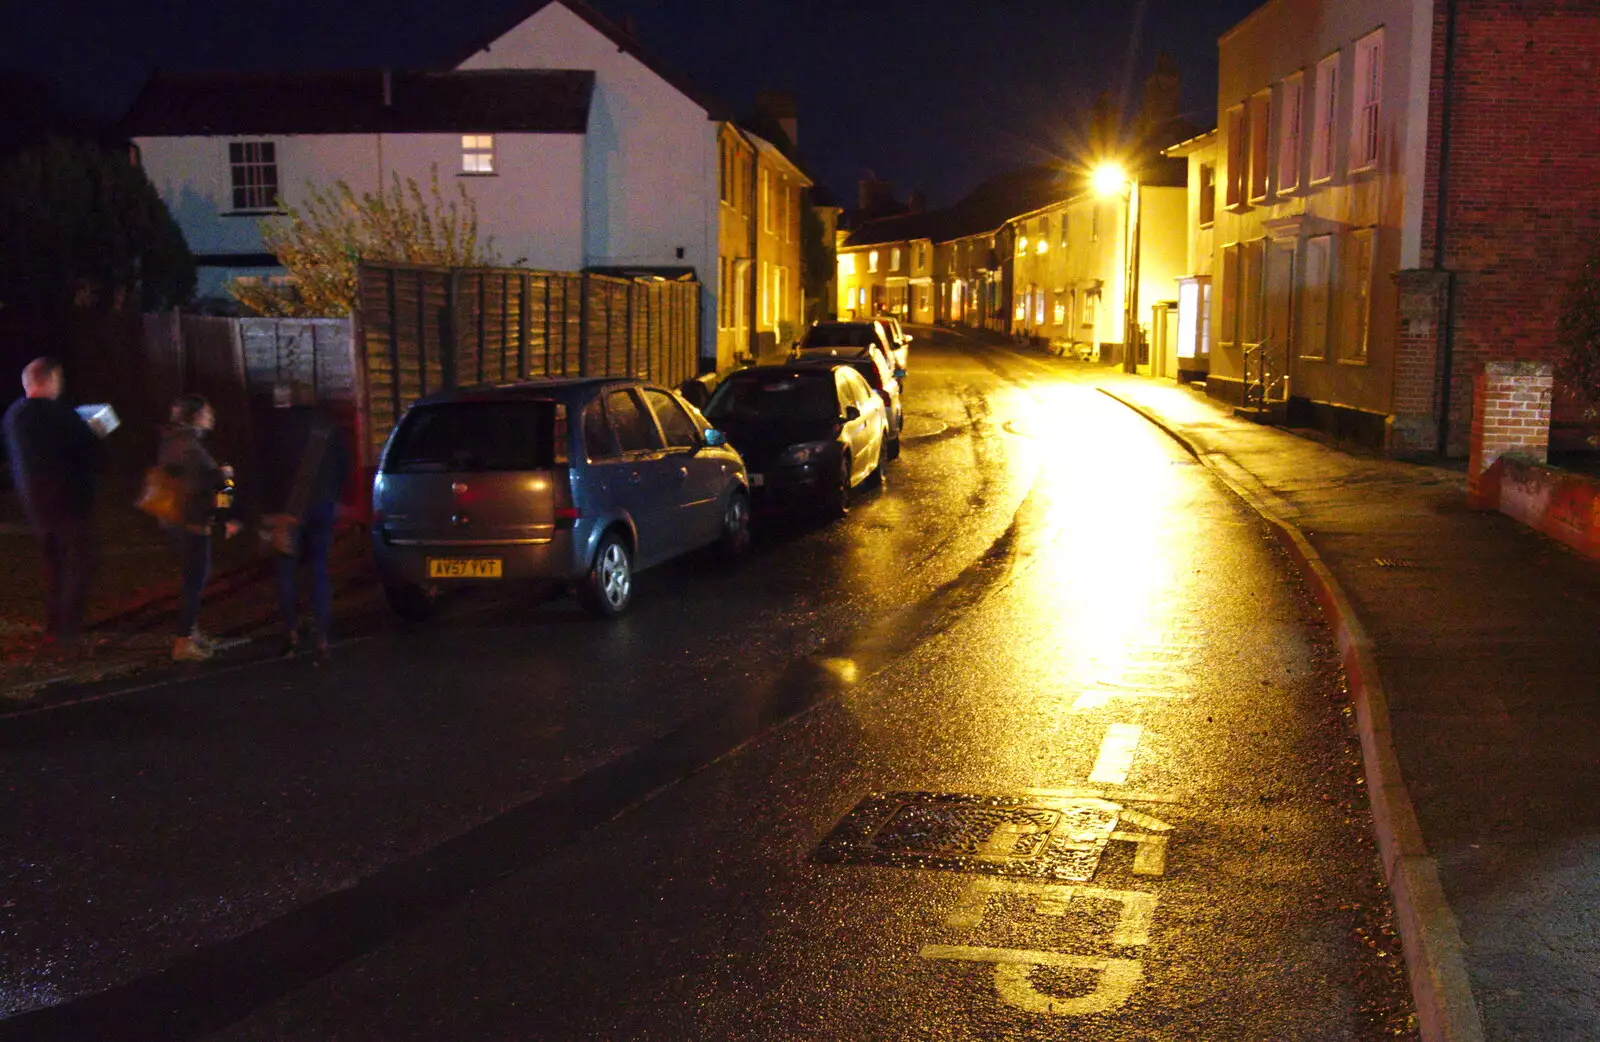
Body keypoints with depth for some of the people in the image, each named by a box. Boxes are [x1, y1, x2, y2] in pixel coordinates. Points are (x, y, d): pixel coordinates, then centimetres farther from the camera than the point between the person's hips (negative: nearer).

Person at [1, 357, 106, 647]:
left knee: (52, 565, 19)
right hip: (68, 501, -7)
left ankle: (53, 627, 23)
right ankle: (68, 629, -3)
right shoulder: (59, 413, -18)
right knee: (79, 565, 1)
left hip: (34, 501, 7)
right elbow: (94, 454, -16)